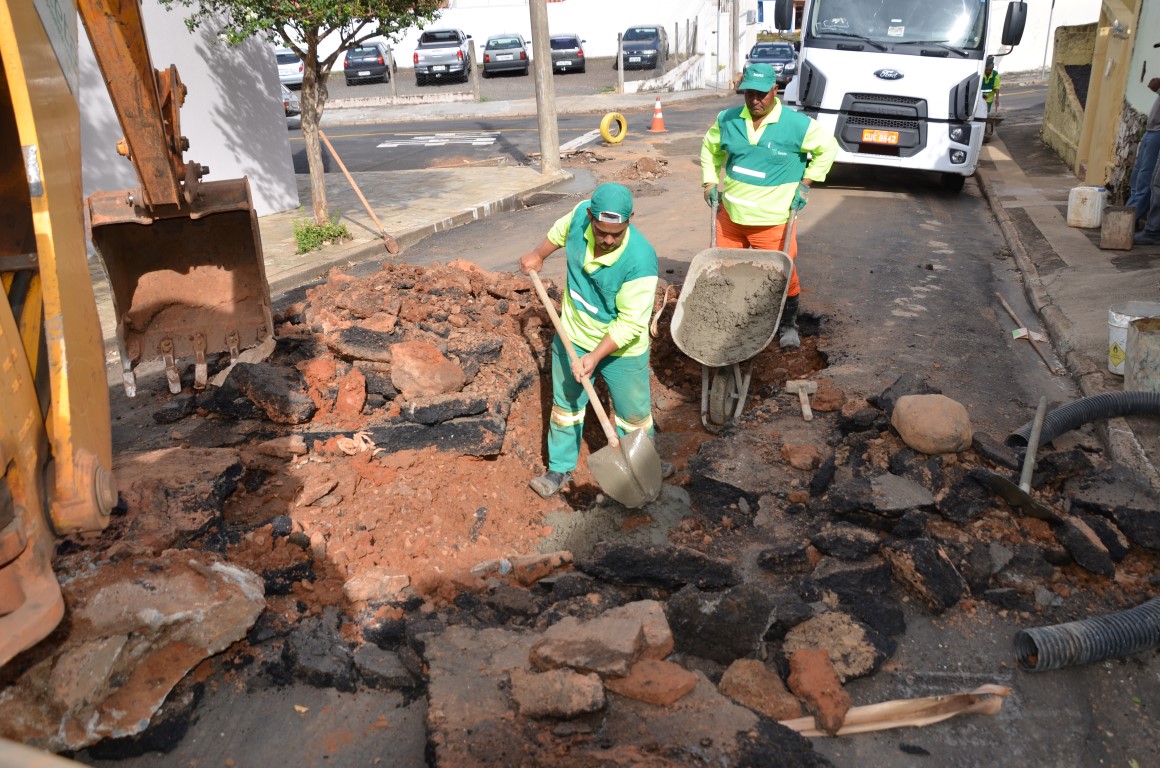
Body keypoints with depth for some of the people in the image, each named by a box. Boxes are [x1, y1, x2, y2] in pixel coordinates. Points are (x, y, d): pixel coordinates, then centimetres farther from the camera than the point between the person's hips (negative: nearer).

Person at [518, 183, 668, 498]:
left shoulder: (640, 261, -34)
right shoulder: (581, 214, -20)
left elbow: (630, 323, -28)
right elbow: (560, 231, 8)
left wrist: (595, 356, -28)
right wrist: (538, 255, 21)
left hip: (621, 349, -4)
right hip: (572, 336, 4)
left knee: (634, 414, 13)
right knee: (566, 405, 18)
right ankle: (560, 468, 36)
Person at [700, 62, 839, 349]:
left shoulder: (796, 124, -9)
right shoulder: (728, 120, 2)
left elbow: (827, 147, 3)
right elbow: (710, 148, 20)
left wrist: (805, 183, -1)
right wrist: (710, 183, 10)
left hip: (772, 221, -3)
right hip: (730, 215, 4)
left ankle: (788, 325, 23)